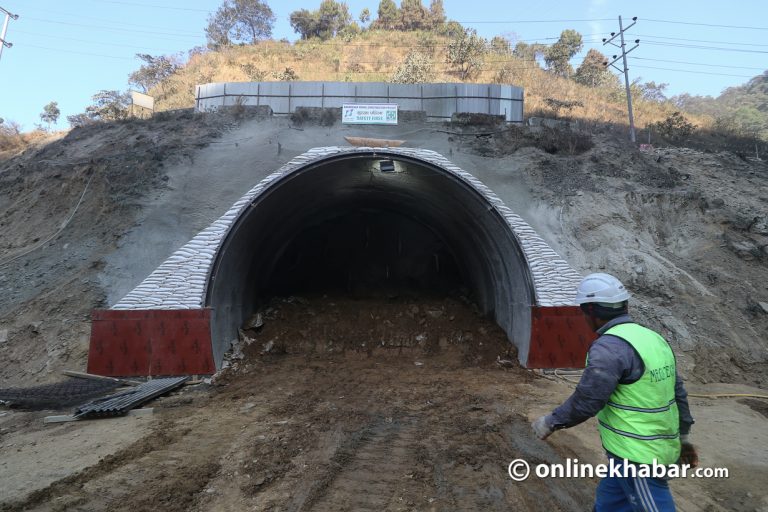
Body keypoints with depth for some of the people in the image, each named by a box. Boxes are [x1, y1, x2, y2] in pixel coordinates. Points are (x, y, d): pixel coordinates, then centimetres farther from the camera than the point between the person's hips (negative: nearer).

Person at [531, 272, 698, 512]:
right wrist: (682, 436, 24)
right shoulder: (654, 339, 6)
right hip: (660, 449, 9)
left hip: (637, 457, -9)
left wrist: (550, 422, -9)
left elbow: (585, 402, -23)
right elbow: (678, 393, 13)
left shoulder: (609, 346, -23)